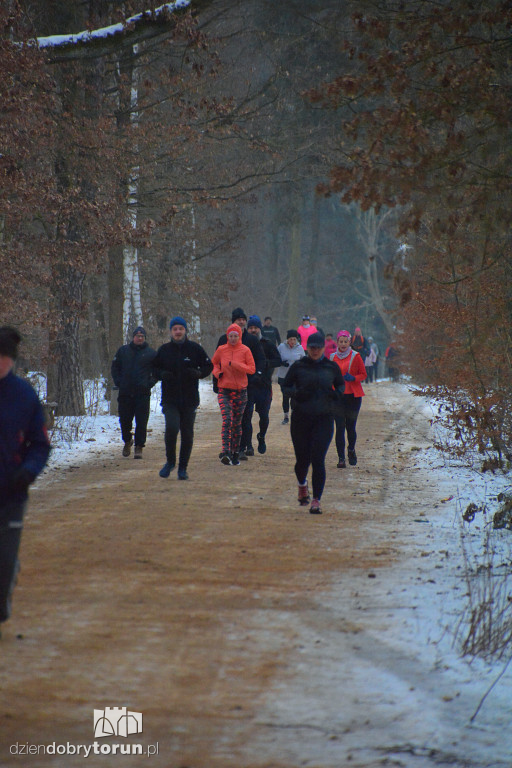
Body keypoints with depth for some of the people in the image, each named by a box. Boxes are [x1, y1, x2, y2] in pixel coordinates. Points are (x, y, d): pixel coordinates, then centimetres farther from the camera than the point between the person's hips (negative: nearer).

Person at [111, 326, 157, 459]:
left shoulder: (151, 353, 5)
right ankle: (127, 441, 32)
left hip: (143, 393, -2)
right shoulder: (123, 351, 9)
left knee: (141, 422, -7)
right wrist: (118, 382, 3)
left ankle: (139, 447, -2)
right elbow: (114, 367, 16)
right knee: (124, 419, 7)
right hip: (125, 392, 2)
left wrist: (150, 383, -2)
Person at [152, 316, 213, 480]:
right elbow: (154, 368, 14)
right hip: (169, 399, 0)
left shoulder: (195, 348, 2)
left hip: (190, 399, 0)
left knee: (187, 434, 3)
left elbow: (208, 366, 8)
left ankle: (183, 468, 16)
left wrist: (198, 373, -13)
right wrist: (162, 374, -9)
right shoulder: (164, 350, 6)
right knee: (171, 428, -19)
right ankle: (170, 461, 3)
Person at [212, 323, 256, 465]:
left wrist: (236, 365, -17)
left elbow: (252, 369, -6)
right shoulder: (221, 350, 3)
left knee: (237, 423, 6)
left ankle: (235, 454, 16)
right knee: (227, 419, -17)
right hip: (224, 390, 0)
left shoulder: (245, 350, -1)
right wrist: (217, 372, -1)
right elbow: (214, 363, 19)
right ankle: (226, 451, -28)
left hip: (240, 390, 0)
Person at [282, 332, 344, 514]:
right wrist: (297, 393, -14)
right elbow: (286, 385, 6)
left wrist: (337, 393, -3)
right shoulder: (298, 366, 0)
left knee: (318, 460, -11)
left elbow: (341, 384, 19)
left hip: (324, 419, 0)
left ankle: (316, 500, -5)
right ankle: (302, 484, 42)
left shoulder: (331, 367, 5)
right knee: (302, 459, 7)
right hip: (301, 418, 0)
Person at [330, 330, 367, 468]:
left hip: (353, 396, -1)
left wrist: (353, 378, -17)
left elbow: (363, 375, 2)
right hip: (338, 396, 1)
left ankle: (351, 450, 32)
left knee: (351, 426, 3)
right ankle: (341, 458, -2)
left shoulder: (355, 356, -1)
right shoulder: (333, 357, 7)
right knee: (340, 427, -5)